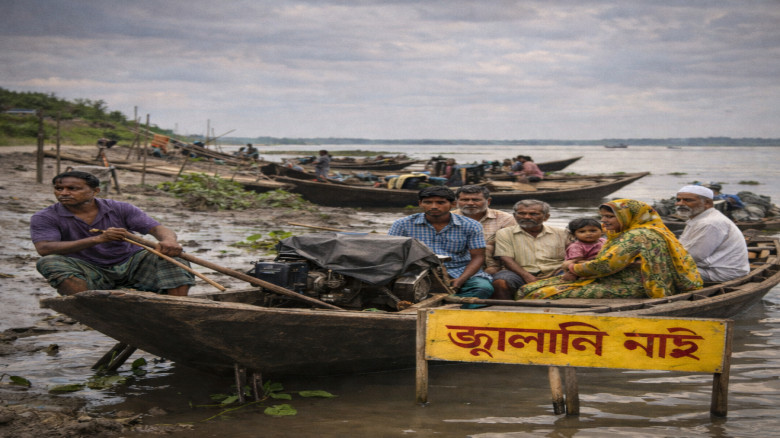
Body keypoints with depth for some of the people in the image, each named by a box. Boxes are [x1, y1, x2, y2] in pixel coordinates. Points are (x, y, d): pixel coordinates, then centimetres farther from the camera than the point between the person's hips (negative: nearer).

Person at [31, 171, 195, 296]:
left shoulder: (120, 209, 1)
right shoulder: (44, 218, -5)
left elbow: (158, 229, -7)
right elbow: (44, 249, -23)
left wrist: (169, 240, -36)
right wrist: (98, 239, -32)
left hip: (131, 265, 2)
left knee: (172, 253, -19)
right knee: (49, 262, -30)